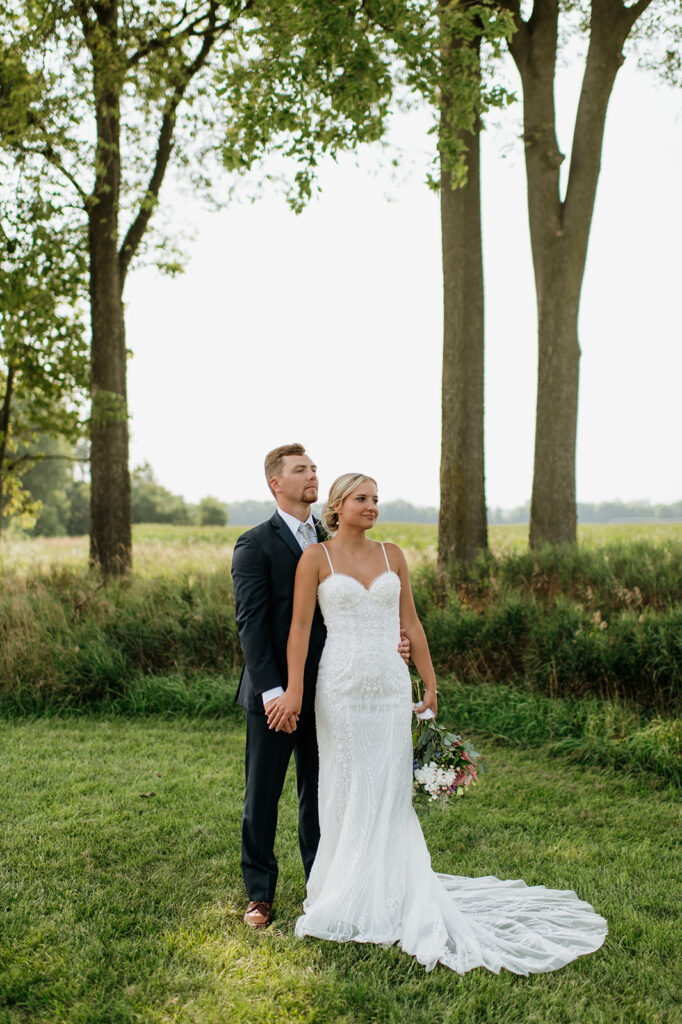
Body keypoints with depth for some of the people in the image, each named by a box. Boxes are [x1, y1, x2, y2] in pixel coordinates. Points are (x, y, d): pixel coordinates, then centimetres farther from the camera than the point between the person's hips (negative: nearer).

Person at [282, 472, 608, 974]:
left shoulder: (393, 556, 8)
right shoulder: (316, 557, -2)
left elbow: (410, 623, 11)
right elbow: (300, 626, -5)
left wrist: (430, 683, 11)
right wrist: (294, 689, -12)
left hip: (390, 685, 3)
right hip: (341, 687, -3)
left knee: (389, 791, 7)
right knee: (346, 791, 6)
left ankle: (390, 892, 22)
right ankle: (347, 896, 22)